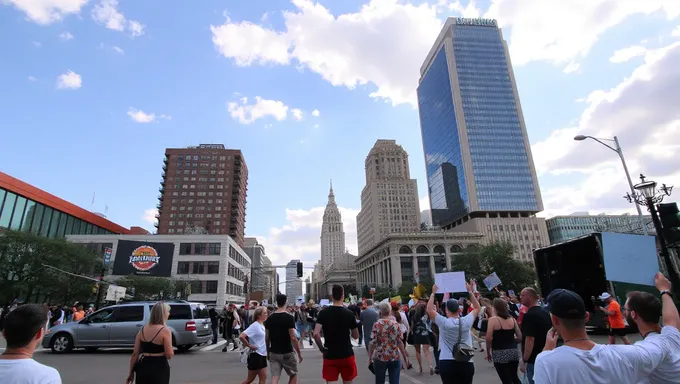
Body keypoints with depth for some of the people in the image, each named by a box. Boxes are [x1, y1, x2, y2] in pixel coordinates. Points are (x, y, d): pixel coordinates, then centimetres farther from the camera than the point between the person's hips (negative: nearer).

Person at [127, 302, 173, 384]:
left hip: (143, 367, 5)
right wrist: (172, 351, 6)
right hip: (159, 369, -5)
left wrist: (131, 372, 13)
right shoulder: (165, 330, -14)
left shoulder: (142, 330, 3)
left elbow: (135, 353, 4)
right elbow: (169, 355, -15)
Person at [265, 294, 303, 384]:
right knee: (293, 375, 17)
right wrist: (299, 353, -8)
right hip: (287, 353, -4)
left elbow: (266, 338, 6)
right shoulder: (289, 318, -14)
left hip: (273, 353, 4)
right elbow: (293, 338, -17)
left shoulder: (269, 318, 1)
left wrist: (268, 352, 18)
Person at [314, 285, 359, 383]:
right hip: (347, 355, 0)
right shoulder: (349, 313, -7)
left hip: (330, 356, 0)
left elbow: (316, 334, -16)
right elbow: (356, 336, 2)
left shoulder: (323, 312, -6)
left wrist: (322, 348, -2)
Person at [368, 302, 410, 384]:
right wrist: (405, 356, 9)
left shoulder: (377, 324, -8)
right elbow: (399, 342, 0)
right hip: (395, 357, 2)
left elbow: (372, 342, -11)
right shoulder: (395, 324, -1)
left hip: (380, 357, -2)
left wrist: (370, 357, 0)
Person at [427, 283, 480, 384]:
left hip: (447, 363, -3)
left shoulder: (444, 323, -11)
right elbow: (477, 308, 12)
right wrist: (470, 292, 14)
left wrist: (433, 293, 1)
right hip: (466, 363, 3)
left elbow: (429, 309, -2)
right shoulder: (466, 321, -3)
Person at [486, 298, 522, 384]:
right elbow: (520, 337, 8)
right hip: (514, 351, 5)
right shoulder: (512, 319, 5)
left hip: (500, 353, -5)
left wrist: (488, 352, 0)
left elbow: (489, 338, -13)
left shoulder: (493, 319, -10)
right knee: (514, 377, 24)